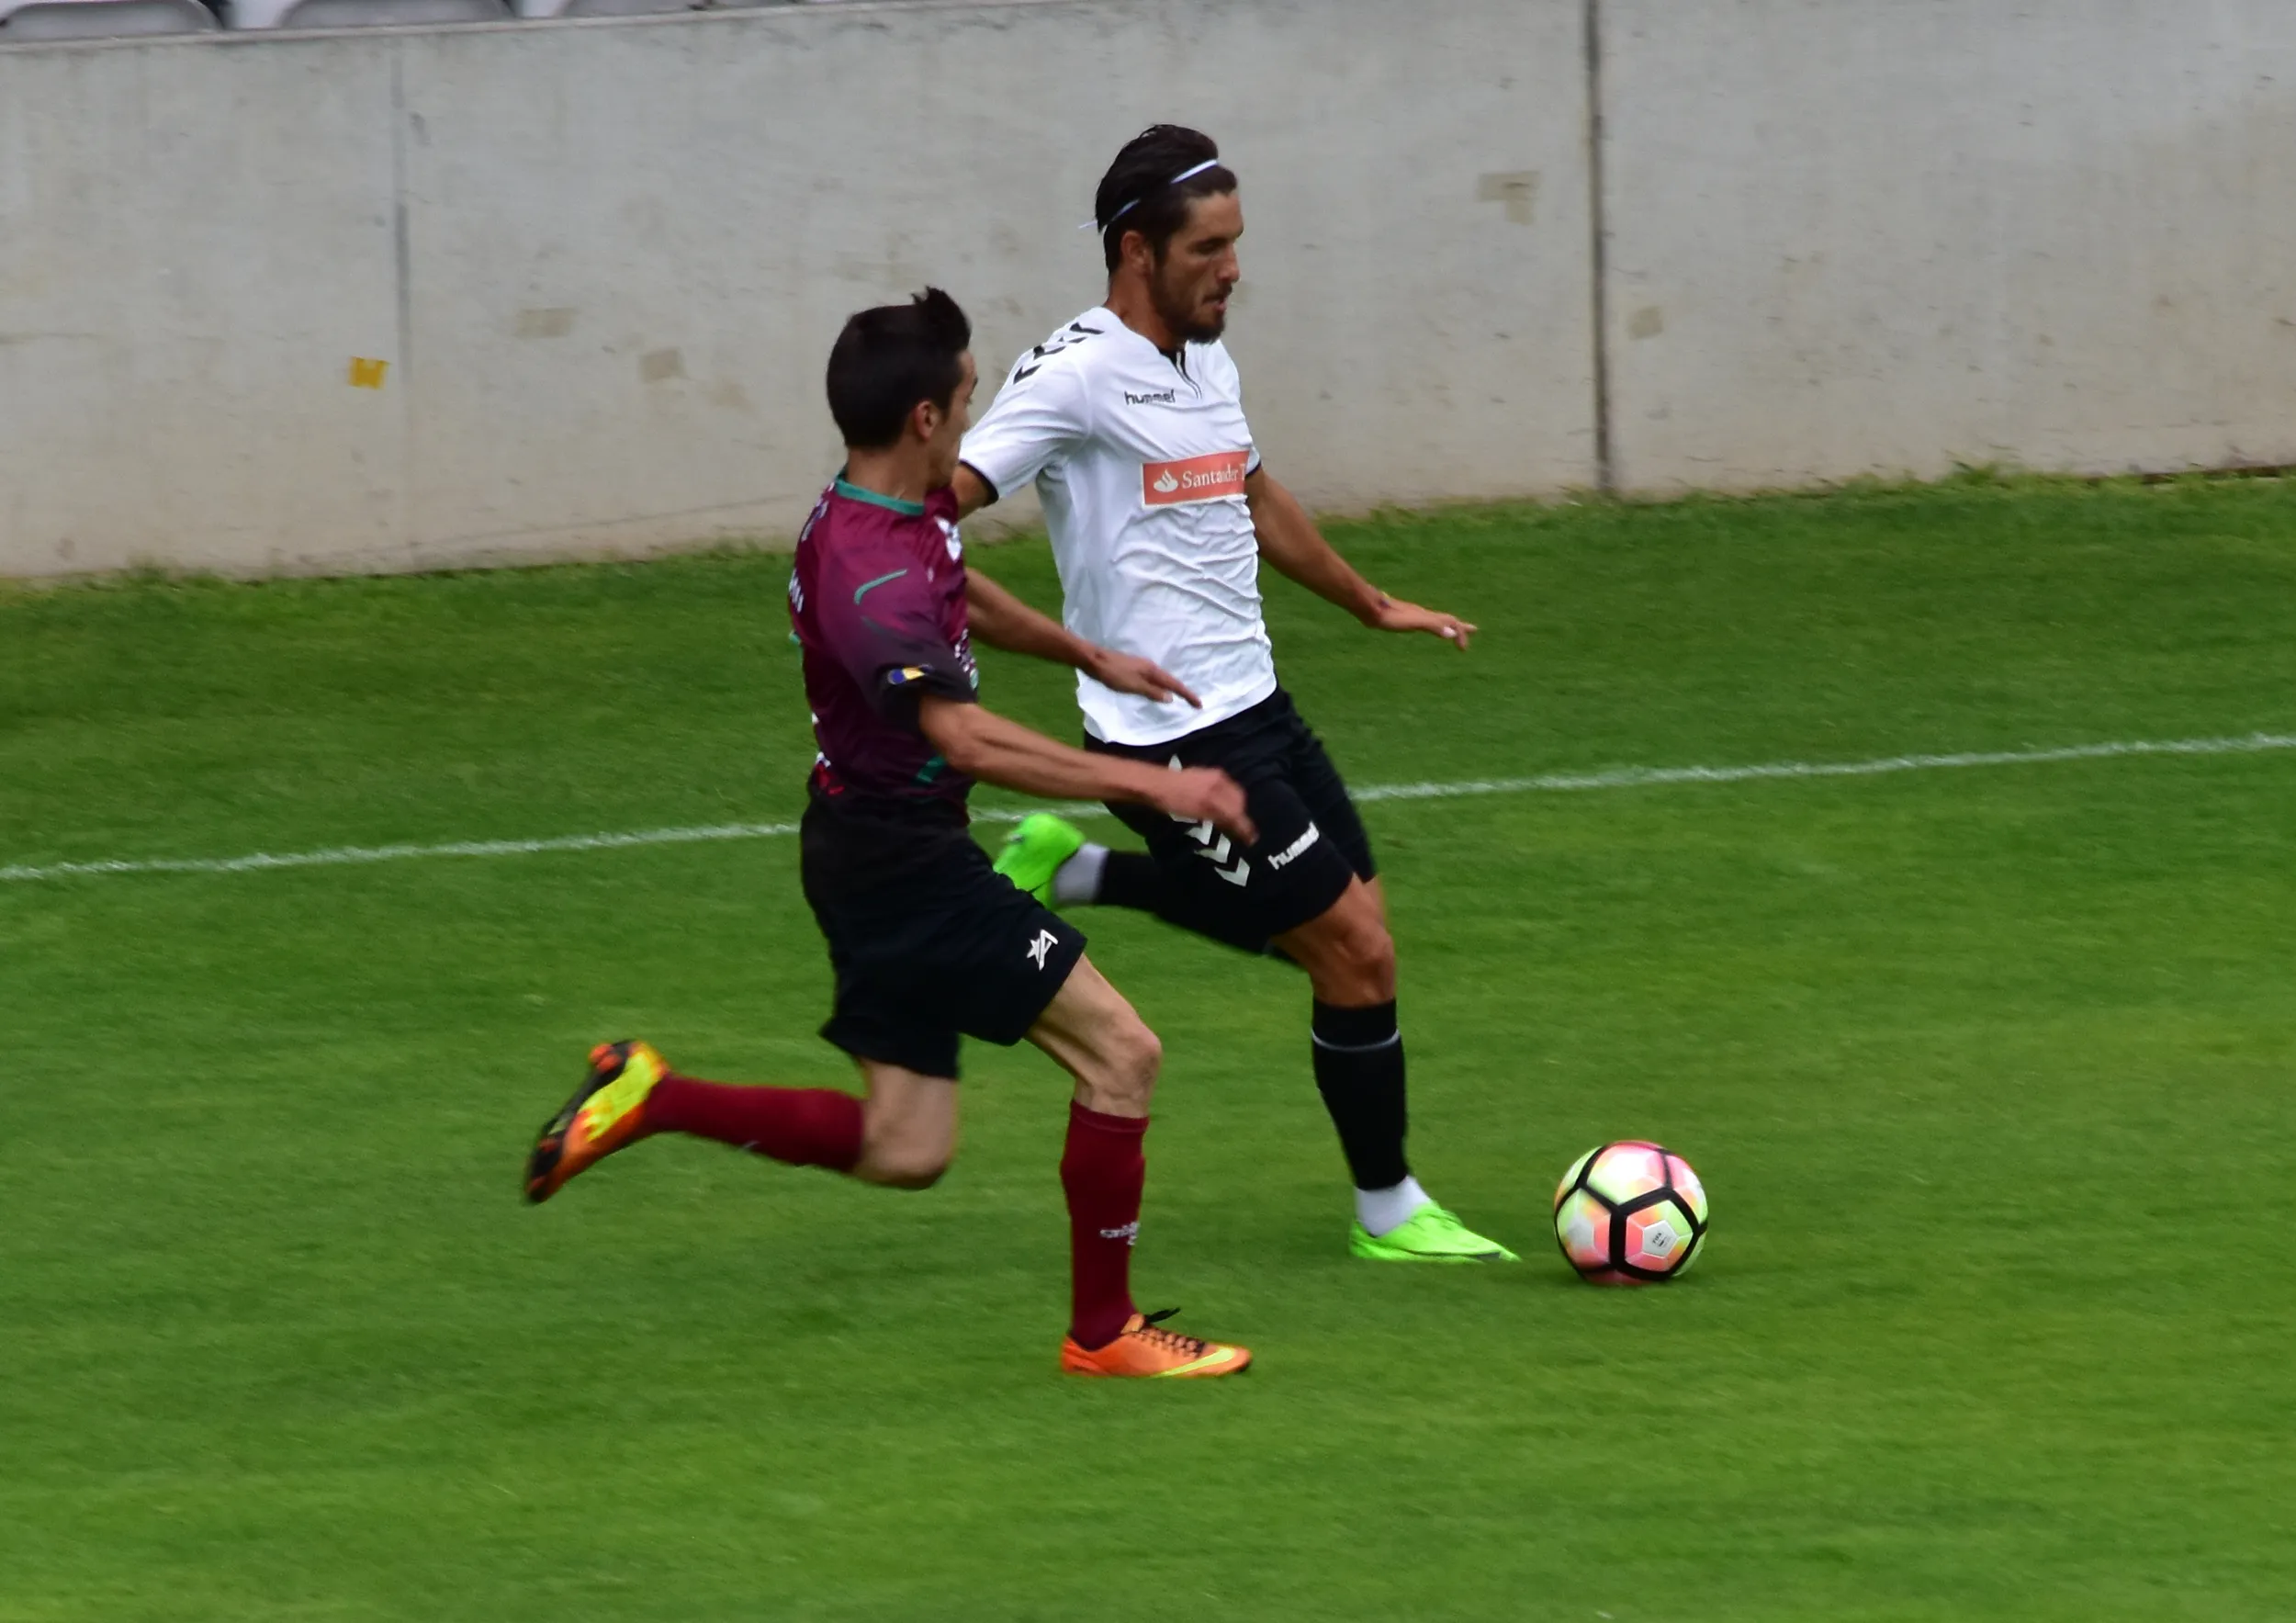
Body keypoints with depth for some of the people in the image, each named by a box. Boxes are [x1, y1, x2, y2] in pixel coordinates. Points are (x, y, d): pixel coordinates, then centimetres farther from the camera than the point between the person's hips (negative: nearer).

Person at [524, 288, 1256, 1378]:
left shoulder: (917, 512, 5)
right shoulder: (871, 576, -28)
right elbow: (965, 737, -40)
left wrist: (1091, 659, 33)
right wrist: (1153, 786, -40)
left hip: (875, 849, 10)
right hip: (903, 863, -10)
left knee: (903, 1153, 13)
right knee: (1120, 1052, -6)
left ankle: (651, 1099, 14)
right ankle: (1103, 1332, 3)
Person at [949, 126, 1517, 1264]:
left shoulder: (1208, 365, 11)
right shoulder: (1076, 375, -16)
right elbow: (928, 511, -21)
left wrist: (1370, 605, 38)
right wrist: (1067, 640, -32)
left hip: (1255, 708, 9)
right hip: (1173, 738, -9)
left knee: (1339, 937, 13)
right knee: (1357, 952, -6)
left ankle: (1076, 873, 23)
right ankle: (1388, 1212, 11)